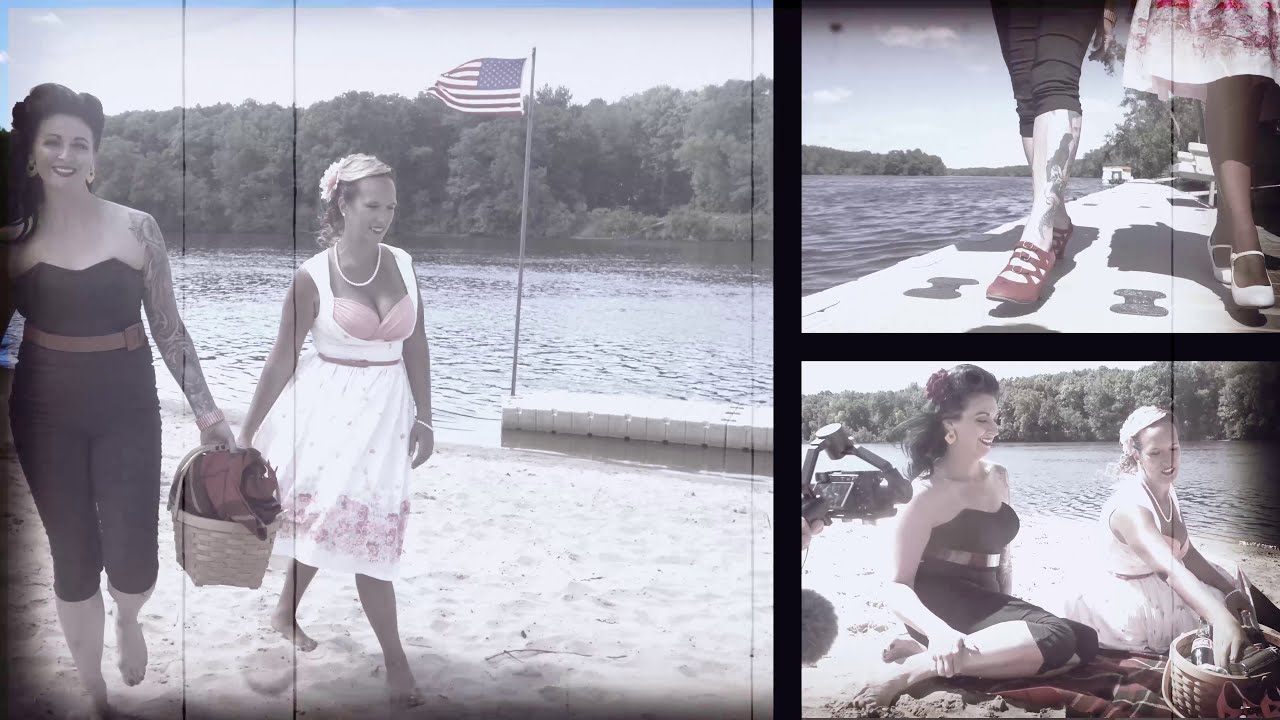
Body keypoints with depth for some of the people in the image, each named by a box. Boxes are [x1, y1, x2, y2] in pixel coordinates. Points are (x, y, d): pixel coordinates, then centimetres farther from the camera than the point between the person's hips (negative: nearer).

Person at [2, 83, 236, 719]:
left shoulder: (136, 228, -4)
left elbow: (168, 329, 2)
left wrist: (205, 408, 0)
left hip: (126, 405, -1)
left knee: (133, 559, -4)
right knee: (73, 557, 6)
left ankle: (128, 620, 35)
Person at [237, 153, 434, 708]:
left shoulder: (402, 264, 1)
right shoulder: (312, 277, -11)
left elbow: (416, 346, 7)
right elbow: (282, 360, -7)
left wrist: (423, 419, 5)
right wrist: (246, 435, -4)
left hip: (387, 408, 4)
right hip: (332, 406, -4)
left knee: (333, 517, 14)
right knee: (367, 526, -4)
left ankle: (286, 610, 38)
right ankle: (394, 657, 6)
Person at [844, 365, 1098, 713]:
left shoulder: (998, 478, 11)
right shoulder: (927, 492, -11)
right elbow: (897, 586, -17)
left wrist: (1009, 613, 10)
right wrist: (938, 631, -35)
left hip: (986, 603, 8)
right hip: (943, 604, -8)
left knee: (1084, 642, -9)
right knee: (1056, 638, -26)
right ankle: (914, 667, -29)